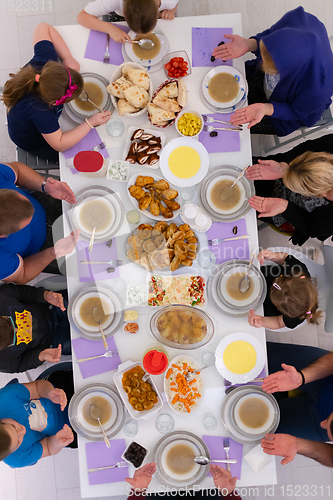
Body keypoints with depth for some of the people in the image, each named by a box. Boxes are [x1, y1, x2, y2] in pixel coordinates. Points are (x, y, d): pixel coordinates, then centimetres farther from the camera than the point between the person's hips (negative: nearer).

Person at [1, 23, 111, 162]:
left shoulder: (44, 61, -32)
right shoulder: (40, 112, -49)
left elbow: (43, 27, -15)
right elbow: (59, 144, -38)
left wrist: (67, 57, -24)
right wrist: (91, 123, -40)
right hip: (33, 141, -6)